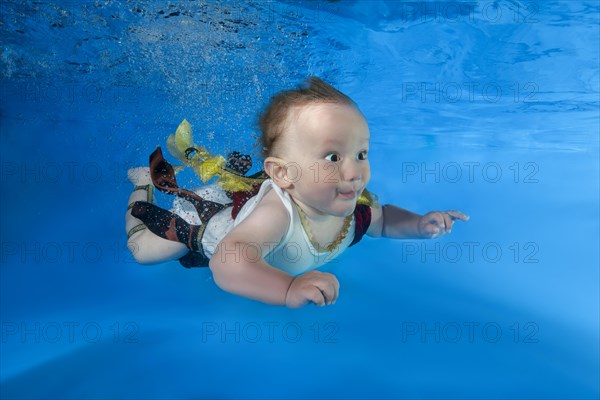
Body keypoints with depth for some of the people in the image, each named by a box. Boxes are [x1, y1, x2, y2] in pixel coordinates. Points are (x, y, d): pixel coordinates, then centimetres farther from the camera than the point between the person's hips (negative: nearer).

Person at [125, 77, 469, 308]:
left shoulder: (358, 204, -29)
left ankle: (191, 154, 49)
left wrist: (419, 225, -25)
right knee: (144, 250, 14)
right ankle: (145, 183, 36)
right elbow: (226, 263, -65)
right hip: (208, 214, -5)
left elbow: (384, 220, -5)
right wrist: (288, 288, -80)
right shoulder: (278, 213, -52)